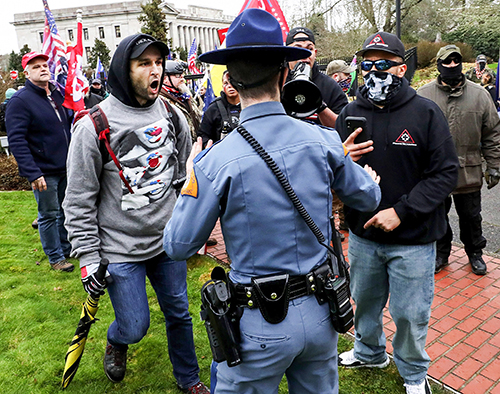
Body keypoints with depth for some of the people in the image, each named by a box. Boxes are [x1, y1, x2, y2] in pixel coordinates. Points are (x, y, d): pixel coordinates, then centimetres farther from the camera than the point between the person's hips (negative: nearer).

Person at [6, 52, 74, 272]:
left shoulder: (57, 95, 10)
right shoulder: (20, 101, -11)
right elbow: (16, 140, -17)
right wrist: (32, 172, -24)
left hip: (66, 168, 7)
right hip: (44, 172, -6)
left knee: (66, 211, 16)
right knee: (49, 215, 5)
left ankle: (66, 247, 33)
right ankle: (55, 257, 18)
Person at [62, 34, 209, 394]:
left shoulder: (172, 115, 0)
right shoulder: (94, 125, -14)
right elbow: (79, 200, -9)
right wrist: (88, 258, -9)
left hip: (169, 241, 4)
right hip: (120, 250, -4)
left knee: (179, 313, 15)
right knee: (135, 327, 5)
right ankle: (116, 343, 44)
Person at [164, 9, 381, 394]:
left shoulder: (217, 161, -21)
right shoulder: (324, 140, -9)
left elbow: (178, 246, -9)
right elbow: (368, 198, 8)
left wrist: (192, 176, 5)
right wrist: (368, 175, 32)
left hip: (261, 324, -4)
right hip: (320, 311, 4)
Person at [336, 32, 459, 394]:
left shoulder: (426, 113, -9)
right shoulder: (350, 114, -1)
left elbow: (445, 173, -10)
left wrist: (401, 211, -19)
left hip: (413, 240, -3)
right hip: (362, 234, 3)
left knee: (410, 313, 12)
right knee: (365, 300, 22)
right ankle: (369, 352, 51)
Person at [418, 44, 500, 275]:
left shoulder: (479, 95, 2)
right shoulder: (423, 95, -2)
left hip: (469, 172, 1)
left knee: (471, 217, 15)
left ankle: (475, 253, 37)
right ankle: (441, 252, 35)